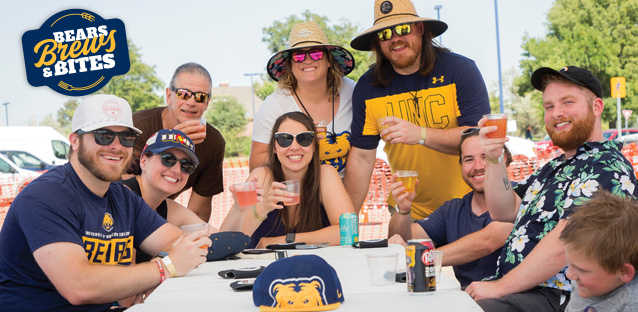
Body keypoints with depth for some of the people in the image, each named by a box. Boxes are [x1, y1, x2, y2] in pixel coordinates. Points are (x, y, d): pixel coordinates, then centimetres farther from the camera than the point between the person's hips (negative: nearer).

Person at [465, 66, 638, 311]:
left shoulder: (607, 168, -13)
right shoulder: (557, 166, 19)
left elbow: (563, 245, -22)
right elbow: (505, 212, 16)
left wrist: (500, 287, -19)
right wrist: (494, 160, 0)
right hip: (511, 286, 9)